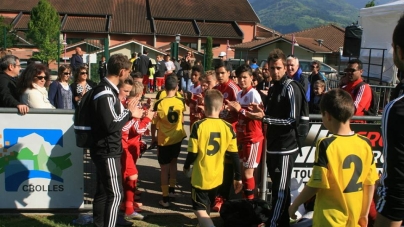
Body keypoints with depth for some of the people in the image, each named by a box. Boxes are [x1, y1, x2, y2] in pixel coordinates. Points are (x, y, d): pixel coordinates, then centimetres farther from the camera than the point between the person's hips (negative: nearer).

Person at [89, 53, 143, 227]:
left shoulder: (106, 89, 10)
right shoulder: (106, 93, -21)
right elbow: (111, 125, -25)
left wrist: (129, 113, 9)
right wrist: (129, 113, -13)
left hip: (105, 150, 10)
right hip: (107, 151, -10)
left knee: (103, 191, 18)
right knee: (115, 194, -3)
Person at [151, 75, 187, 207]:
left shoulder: (159, 104, -17)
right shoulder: (181, 101, -6)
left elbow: (154, 123, -8)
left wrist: (153, 138, 6)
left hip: (164, 140, -4)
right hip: (177, 137, 4)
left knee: (164, 168, 5)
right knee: (173, 162, 25)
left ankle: (165, 199, 8)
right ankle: (172, 189, 36)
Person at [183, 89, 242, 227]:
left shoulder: (198, 125, -17)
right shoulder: (228, 127, -6)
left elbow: (193, 153, -13)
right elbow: (234, 155, -3)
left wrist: (186, 166, 7)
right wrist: (238, 177, 6)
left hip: (201, 176, -5)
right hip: (217, 177, 5)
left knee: (200, 210, 2)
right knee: (207, 207, 25)